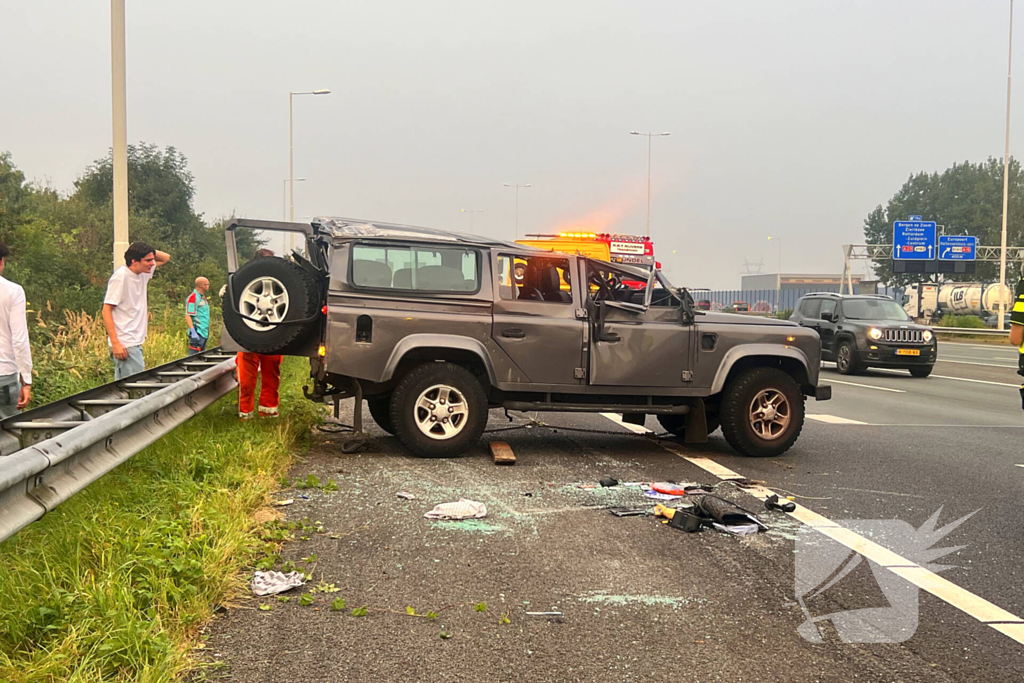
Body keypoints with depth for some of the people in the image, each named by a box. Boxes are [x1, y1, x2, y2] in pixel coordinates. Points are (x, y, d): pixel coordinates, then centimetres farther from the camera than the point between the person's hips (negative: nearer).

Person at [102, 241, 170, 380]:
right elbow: (106, 310, -15)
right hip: (125, 345, -9)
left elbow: (166, 257, 23)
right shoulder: (120, 277, -14)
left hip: (136, 342, 9)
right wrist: (115, 343, -22)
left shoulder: (143, 273, 9)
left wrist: (148, 251, 2)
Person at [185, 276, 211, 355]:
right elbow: (188, 316, -18)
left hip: (204, 333, 10)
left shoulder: (203, 297, 17)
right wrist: (193, 332, -25)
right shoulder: (193, 298, -12)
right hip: (197, 333, -10)